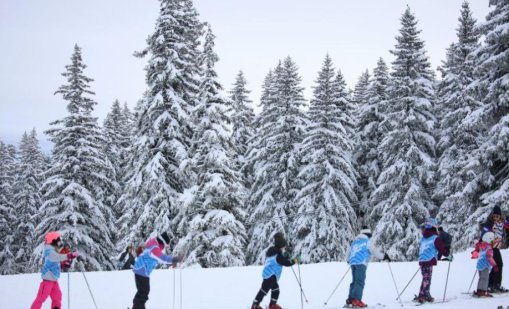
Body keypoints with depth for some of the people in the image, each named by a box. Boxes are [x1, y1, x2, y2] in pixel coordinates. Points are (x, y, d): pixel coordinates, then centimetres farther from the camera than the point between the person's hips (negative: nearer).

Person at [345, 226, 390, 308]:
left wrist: (349, 260, 46)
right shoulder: (367, 242, 1)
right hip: (361, 263, -7)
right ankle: (356, 300, -23)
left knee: (354, 281, 13)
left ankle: (350, 300, 10)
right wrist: (383, 256, 15)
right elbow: (374, 251, 0)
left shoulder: (355, 241, 21)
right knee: (360, 282, -12)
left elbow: (350, 252, 29)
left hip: (353, 262, 7)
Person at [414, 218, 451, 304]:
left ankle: (426, 295, 20)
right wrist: (449, 255, 10)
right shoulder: (435, 238, -7)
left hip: (421, 260, 7)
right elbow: (441, 249, -5)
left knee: (426, 278, 15)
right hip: (429, 261, -7)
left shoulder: (423, 237, 15)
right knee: (427, 279, -6)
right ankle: (422, 296, -10)